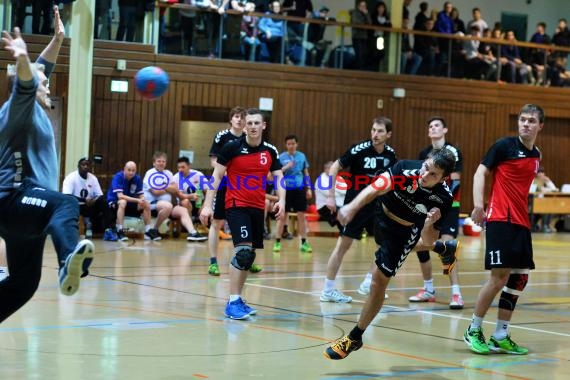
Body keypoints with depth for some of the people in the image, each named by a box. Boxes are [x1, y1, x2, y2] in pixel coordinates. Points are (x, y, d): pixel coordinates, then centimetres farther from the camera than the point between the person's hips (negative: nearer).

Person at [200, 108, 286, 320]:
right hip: (236, 205, -5)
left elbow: (278, 178, 7)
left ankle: (237, 300, 21)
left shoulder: (270, 151, 4)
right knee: (243, 251, -19)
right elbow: (216, 176, -4)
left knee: (249, 256, 10)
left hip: (258, 207, 5)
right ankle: (233, 302, -16)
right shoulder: (232, 147, -7)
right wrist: (207, 205, -10)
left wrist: (281, 200, -12)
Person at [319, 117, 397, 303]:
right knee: (343, 244, -5)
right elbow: (335, 168, -12)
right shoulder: (360, 149, -16)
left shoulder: (390, 154, -1)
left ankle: (369, 282, 15)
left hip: (376, 204, 6)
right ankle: (328, 290, 2)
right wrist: (331, 196, -16)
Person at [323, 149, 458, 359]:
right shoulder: (406, 168, -35)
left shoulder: (443, 199, -32)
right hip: (382, 214, 3)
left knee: (379, 281, -8)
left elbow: (427, 241, -23)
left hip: (405, 231, -3)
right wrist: (351, 208, -64)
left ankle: (355, 337, 8)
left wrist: (429, 225, -45)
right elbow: (375, 189, -47)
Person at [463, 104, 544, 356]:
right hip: (500, 219, -7)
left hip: (521, 223, 7)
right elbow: (481, 172, -7)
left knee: (520, 278, 5)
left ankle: (500, 337, 13)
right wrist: (478, 205, -18)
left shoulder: (536, 155, 15)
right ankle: (473, 330, 2)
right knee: (500, 275, -13)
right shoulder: (505, 145, -4)